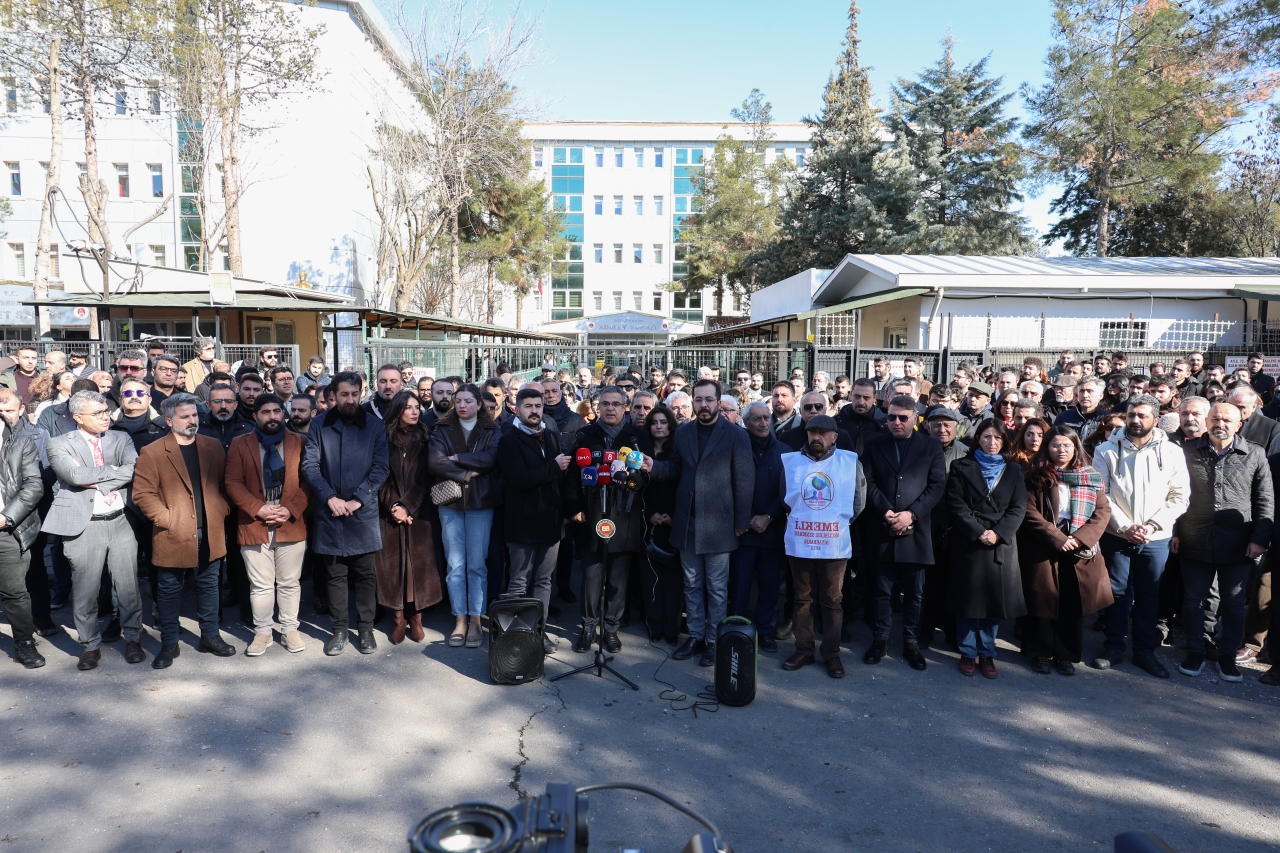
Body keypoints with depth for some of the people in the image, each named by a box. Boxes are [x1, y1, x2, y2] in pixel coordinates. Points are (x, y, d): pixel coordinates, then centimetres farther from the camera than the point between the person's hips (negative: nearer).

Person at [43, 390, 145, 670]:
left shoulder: (120, 438, 10)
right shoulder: (60, 445, 2)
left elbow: (135, 468, -8)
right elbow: (76, 475, -16)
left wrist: (96, 480, -13)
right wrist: (113, 470, -7)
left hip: (120, 522, 2)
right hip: (84, 526, -2)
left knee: (128, 586, 7)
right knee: (85, 590, 6)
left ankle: (132, 639, 24)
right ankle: (90, 645, 22)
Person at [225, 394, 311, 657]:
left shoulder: (299, 442, 5)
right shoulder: (240, 444, 4)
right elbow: (233, 483, -2)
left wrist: (291, 509, -12)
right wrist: (259, 509, -13)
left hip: (292, 526, 0)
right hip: (254, 526, 0)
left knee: (289, 583, 10)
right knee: (261, 585, 7)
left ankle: (290, 630, 23)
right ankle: (262, 632, 21)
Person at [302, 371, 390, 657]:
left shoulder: (374, 426, 1)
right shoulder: (320, 426, 4)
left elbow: (381, 467, -3)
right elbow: (309, 465, -1)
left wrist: (357, 499, -11)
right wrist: (330, 497, -12)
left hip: (364, 512, -1)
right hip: (330, 512, 1)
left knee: (365, 573, 5)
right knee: (335, 574, 8)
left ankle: (365, 628, 16)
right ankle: (339, 629, 19)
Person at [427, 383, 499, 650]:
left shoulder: (491, 430, 3)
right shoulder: (442, 429, 4)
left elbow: (491, 458, -15)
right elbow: (434, 462, -10)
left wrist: (457, 459, -14)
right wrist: (466, 474, -14)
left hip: (481, 502, -1)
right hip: (450, 502, 1)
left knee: (477, 565, 3)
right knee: (455, 565, 5)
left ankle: (475, 620, 12)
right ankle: (460, 620, 14)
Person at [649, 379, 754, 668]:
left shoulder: (736, 435, -7)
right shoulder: (683, 433, 7)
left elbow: (745, 480, -8)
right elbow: (676, 469, 12)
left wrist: (742, 521, -9)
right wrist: (653, 466, -7)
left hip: (717, 523, -4)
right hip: (686, 522, 5)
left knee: (716, 587, 7)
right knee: (692, 584, 14)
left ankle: (714, 640, 20)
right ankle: (696, 636, 26)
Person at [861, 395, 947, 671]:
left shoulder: (931, 446, 6)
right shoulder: (875, 445, 8)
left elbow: (937, 485, -2)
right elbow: (868, 483, 0)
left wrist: (911, 514, -12)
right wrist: (886, 512, -13)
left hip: (916, 530, 0)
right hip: (882, 530, 0)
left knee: (914, 593, 8)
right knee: (881, 590, 7)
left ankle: (911, 641, 22)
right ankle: (880, 639, 19)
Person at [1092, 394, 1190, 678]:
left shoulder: (1172, 452, 1)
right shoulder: (1107, 451, -2)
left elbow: (1179, 496, -2)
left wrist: (1152, 526, -11)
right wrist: (1124, 527, -14)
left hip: (1156, 538, 1)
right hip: (1117, 535, -1)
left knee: (1149, 596, 10)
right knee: (1117, 593, 7)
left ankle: (1145, 650, 24)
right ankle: (1114, 646, 21)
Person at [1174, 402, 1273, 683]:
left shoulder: (1254, 454, 1)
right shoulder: (1187, 451, 1)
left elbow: (1266, 501, 3)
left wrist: (1260, 539, -4)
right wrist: (1174, 531, 1)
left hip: (1238, 544, 0)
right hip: (1195, 541, 0)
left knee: (1233, 601, 10)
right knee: (1193, 598, 8)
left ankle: (1227, 655, 26)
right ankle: (1195, 652, 23)